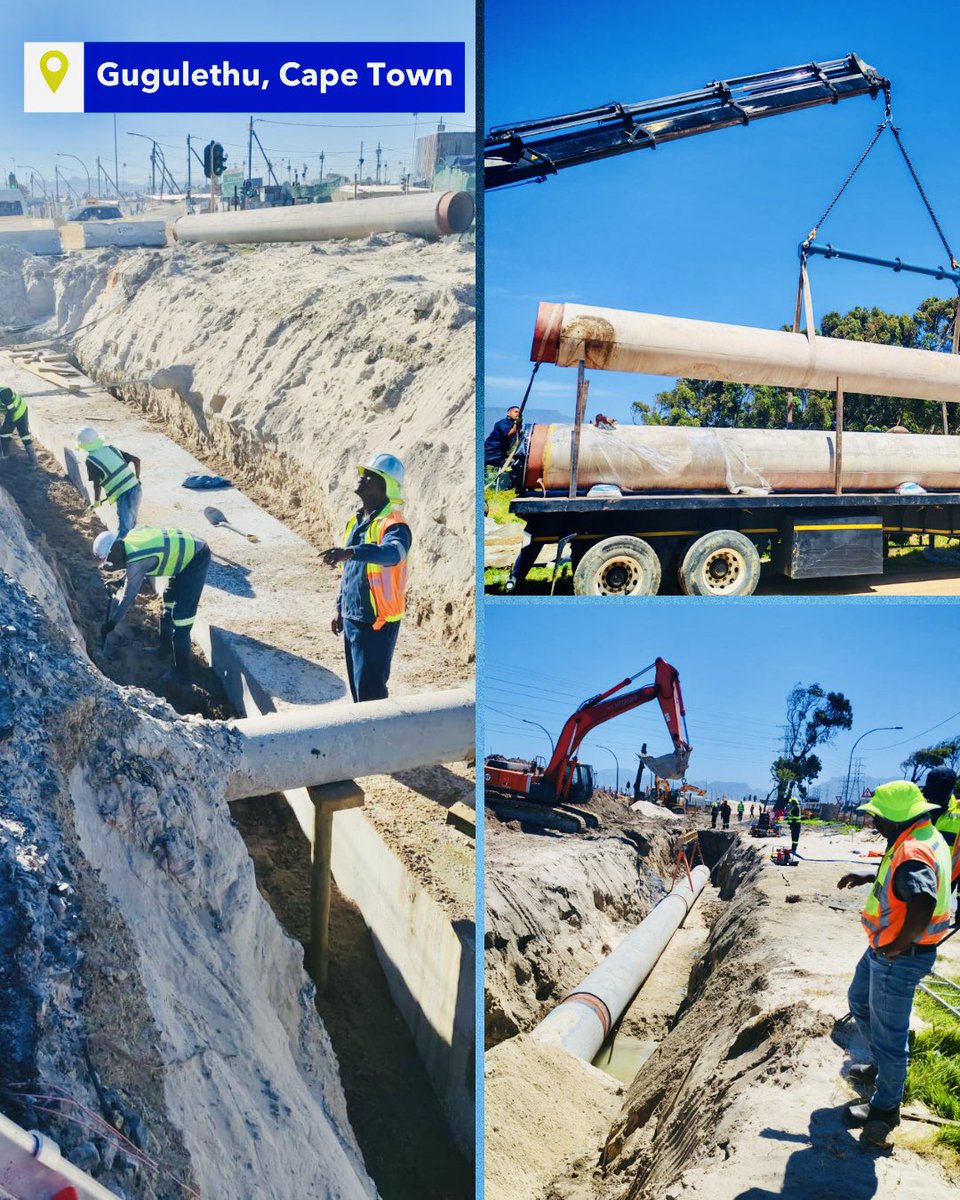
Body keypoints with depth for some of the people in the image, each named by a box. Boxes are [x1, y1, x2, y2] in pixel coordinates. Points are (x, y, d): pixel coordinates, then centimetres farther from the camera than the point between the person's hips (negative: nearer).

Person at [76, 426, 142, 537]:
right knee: (130, 526, 22)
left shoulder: (91, 460, -7)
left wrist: (96, 501, 11)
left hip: (124, 496, -7)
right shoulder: (111, 449, 11)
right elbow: (136, 460, 12)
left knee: (123, 533, -10)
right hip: (136, 489, 7)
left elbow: (97, 484, -5)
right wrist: (137, 478, 26)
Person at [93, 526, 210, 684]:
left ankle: (183, 674, -3)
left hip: (196, 559, -10)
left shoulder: (137, 560, -25)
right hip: (189, 549, 10)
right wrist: (123, 580, 23)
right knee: (169, 602, 24)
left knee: (180, 617, -9)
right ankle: (165, 648, 43)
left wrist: (110, 624, -7)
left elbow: (129, 597, -17)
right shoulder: (130, 538, 0)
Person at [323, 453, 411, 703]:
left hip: (377, 621, -9)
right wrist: (340, 609, 22)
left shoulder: (392, 524, -17)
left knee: (370, 689, -5)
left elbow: (393, 553, -41)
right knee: (356, 685, 17)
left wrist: (351, 551, -55)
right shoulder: (357, 521, 11)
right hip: (352, 617, 9)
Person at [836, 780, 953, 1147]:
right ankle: (880, 1066, 47)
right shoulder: (924, 838, 3)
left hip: (899, 959, -11)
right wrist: (866, 878, 17)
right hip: (883, 949, 11)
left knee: (888, 1033, 6)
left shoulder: (913, 853, -30)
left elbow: (922, 906, -45)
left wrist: (897, 946, -31)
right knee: (860, 1000, 28)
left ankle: (885, 1109, 23)